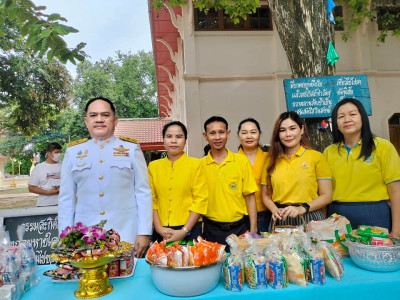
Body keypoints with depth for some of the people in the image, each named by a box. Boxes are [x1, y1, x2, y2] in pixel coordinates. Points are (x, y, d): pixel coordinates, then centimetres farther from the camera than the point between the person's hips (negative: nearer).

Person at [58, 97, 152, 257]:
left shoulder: (131, 148, 1)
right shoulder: (73, 151, 7)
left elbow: (143, 192, -1)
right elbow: (66, 197, 8)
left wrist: (144, 232, -6)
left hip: (127, 237, -1)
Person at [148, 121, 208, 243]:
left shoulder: (196, 164, -1)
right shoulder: (153, 166, 7)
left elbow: (200, 201, -5)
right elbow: (151, 200, 4)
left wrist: (184, 231, -11)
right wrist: (159, 229, -7)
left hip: (189, 230, -2)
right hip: (161, 232, 2)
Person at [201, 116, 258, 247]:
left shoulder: (242, 161, -1)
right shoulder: (200, 165, -1)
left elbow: (250, 197, 1)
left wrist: (253, 229, -2)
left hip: (239, 227, 0)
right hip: (212, 229, 0)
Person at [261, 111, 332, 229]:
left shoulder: (316, 157, 0)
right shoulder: (271, 160, 7)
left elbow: (327, 196, -1)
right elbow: (266, 195, 11)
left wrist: (301, 209, -14)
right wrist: (275, 210, -8)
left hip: (309, 219, -2)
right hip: (280, 221, 2)